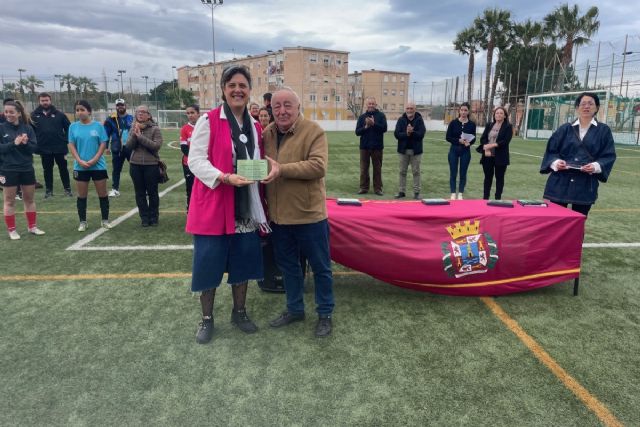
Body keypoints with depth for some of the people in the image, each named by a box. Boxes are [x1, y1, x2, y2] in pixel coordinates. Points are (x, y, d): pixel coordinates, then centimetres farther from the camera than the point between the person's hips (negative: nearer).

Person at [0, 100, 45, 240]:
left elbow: (34, 147, -3)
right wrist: (14, 143, -23)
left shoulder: (27, 128, 0)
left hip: (27, 169, 2)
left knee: (29, 199, 11)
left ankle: (32, 226, 24)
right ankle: (11, 229, 15)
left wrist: (25, 143, -22)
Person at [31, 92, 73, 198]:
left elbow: (68, 128, 3)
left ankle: (67, 189, 17)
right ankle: (48, 190, 19)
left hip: (59, 147, -1)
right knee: (47, 170, 10)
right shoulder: (34, 115, 2)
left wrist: (66, 141, -4)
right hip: (44, 149, 1)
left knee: (63, 169, 7)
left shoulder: (59, 114, 1)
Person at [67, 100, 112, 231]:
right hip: (80, 167, 2)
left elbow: (103, 144, -4)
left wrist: (94, 160, -13)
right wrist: (80, 161, -11)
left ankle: (105, 220, 17)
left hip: (98, 166, -1)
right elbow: (71, 145, 2)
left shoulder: (98, 126, -2)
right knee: (81, 196, 8)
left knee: (102, 194, 4)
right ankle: (82, 222, 18)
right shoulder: (73, 126, 3)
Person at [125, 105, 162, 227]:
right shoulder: (133, 128, 7)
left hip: (151, 165, -4)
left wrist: (140, 136, -18)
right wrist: (134, 135, -15)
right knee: (140, 193, 9)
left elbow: (156, 145, -17)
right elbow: (128, 146, 0)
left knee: (152, 192, 6)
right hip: (135, 165, 4)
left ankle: (154, 217, 19)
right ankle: (144, 217, 19)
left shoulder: (155, 129, -4)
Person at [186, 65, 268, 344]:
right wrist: (226, 178, -26)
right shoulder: (208, 121, -6)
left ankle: (239, 313, 32)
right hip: (213, 206, -5)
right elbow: (195, 160, -13)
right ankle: (206, 319, 23)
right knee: (209, 264, 3)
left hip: (246, 208, 5)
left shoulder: (255, 127, 10)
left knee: (243, 261, 13)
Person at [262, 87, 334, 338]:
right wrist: (264, 204, 1)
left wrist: (282, 169, -28)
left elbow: (318, 166, -24)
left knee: (320, 266, 9)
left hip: (309, 214, -5)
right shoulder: (267, 133, 6)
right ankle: (294, 309, 38)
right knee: (287, 265, 19)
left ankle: (325, 313, 27)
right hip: (279, 215, 6)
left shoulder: (314, 131, -11)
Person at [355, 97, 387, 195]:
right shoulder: (362, 117, 8)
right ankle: (364, 187, 13)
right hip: (364, 146, 2)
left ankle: (378, 188, 10)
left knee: (377, 168, 4)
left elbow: (384, 128, -10)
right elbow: (357, 131, 2)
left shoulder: (381, 115, 2)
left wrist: (374, 123, -21)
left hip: (377, 146, -2)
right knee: (364, 168, 5)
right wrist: (366, 127, -14)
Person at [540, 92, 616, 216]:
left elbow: (609, 156, 1)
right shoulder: (565, 129, 7)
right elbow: (551, 150, 5)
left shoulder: (604, 131, 6)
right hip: (561, 183, 0)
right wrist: (556, 162, -15)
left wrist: (596, 166, -18)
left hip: (586, 186, 0)